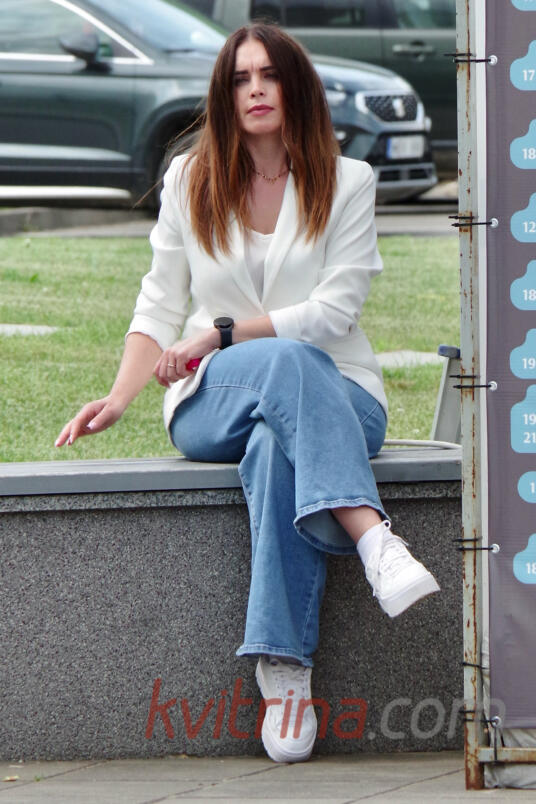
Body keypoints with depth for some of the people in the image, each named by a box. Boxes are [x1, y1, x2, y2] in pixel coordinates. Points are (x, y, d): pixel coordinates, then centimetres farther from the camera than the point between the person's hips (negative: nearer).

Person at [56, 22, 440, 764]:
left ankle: (284, 672, -50)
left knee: (278, 447, -40)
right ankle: (376, 542, -58)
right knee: (288, 362, -39)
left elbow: (335, 309, -3)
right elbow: (161, 302, 13)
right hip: (212, 406, 0)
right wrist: (119, 397, -3)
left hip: (335, 395, 0)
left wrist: (222, 334, -10)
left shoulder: (347, 183, 7)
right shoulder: (189, 181, 14)